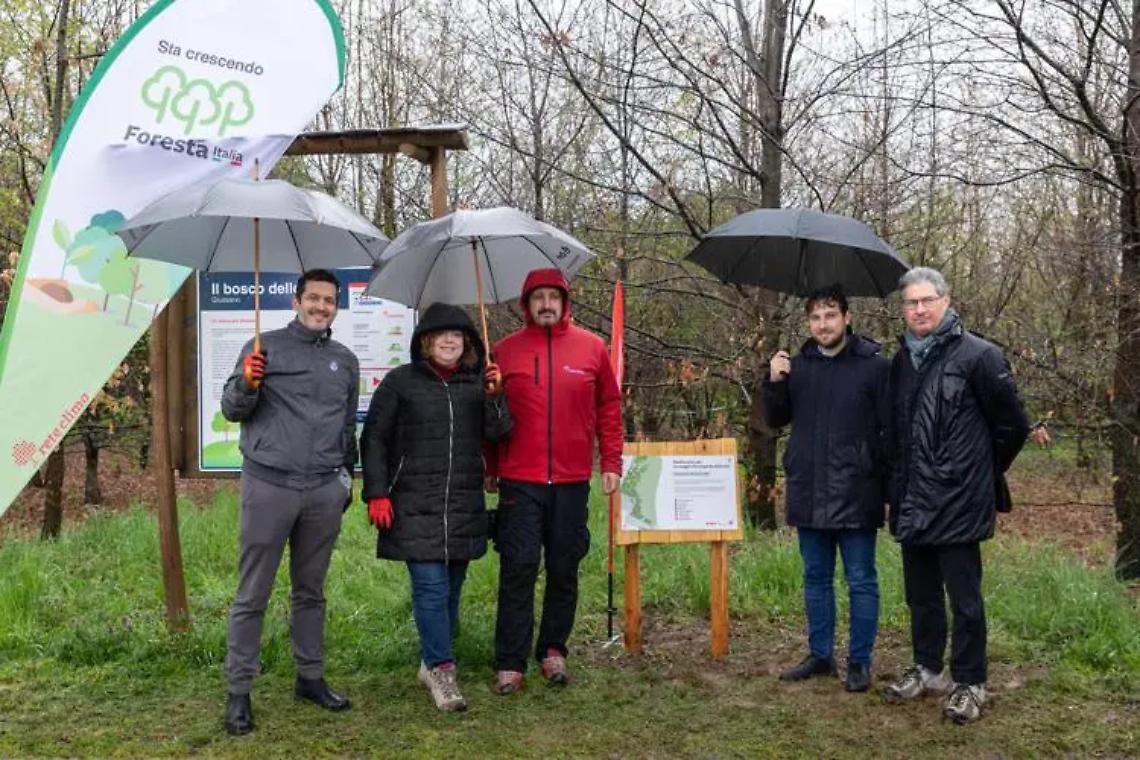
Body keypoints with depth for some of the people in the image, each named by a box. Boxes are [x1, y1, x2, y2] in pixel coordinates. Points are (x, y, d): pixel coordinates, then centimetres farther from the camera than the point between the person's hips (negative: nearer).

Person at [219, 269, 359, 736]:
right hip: (268, 486, -4)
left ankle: (310, 678, 24)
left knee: (311, 591, 13)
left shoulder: (345, 361, 14)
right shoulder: (267, 346, 2)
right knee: (252, 594, 0)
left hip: (325, 491, 4)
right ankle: (239, 691, 8)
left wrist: (347, 475, 19)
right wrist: (246, 384, -18)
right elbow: (230, 409, 2)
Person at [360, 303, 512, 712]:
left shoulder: (477, 384, 11)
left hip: (465, 505, 4)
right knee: (431, 586, -9)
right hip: (415, 506, -4)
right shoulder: (400, 382, 2)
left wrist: (495, 398, -15)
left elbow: (497, 434, 1)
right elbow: (374, 439, 2)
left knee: (451, 586, 11)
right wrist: (377, 493, -5)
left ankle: (432, 662, 25)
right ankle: (441, 669, -1)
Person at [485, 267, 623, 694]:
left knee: (564, 571, 9)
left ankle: (553, 651, 24)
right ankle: (510, 663, 5)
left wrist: (611, 462, 4)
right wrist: (490, 469, 5)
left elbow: (609, 407, 9)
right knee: (518, 570, -3)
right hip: (519, 481, -1)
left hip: (572, 481, 1)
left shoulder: (592, 347, 6)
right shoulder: (505, 351, 4)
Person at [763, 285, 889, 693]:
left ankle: (859, 661, 16)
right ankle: (820, 655, 27)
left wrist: (887, 483, -12)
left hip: (855, 495, -5)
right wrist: (773, 383, -5)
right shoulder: (798, 366, 8)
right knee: (816, 578, 15)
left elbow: (890, 430, -5)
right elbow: (776, 419, 13)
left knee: (860, 581, 5)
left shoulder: (874, 366, -6)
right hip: (808, 494, 5)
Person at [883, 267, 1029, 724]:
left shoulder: (978, 356, -9)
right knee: (921, 595, 17)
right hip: (912, 505, 6)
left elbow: (1013, 426, -3)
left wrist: (980, 472, 7)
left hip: (958, 505, -6)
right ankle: (927, 669, 32)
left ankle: (969, 684, 16)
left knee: (964, 598, 3)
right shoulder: (901, 362, 10)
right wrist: (899, 486, 15)